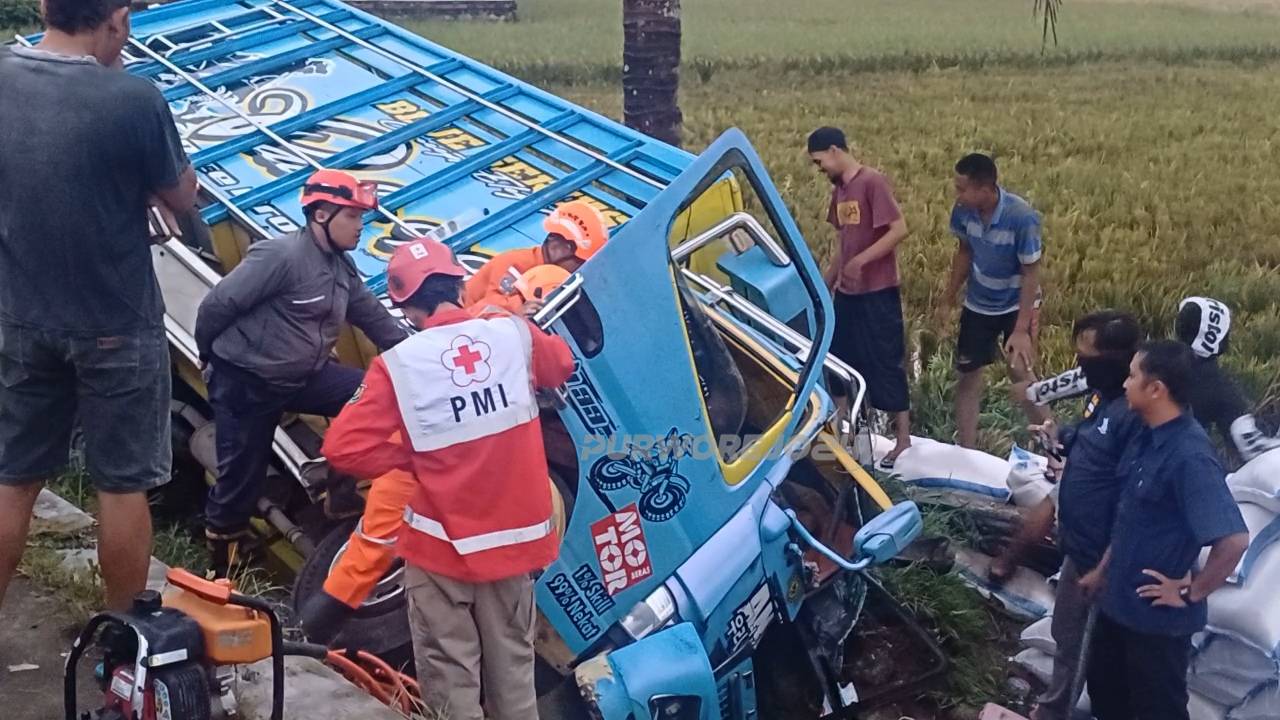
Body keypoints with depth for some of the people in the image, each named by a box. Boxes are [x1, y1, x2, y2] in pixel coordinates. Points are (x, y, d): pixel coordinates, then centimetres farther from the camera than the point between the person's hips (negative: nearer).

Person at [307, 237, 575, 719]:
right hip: (515, 533, 4)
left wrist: (411, 456, -4)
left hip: (443, 543, -3)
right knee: (512, 664, 19)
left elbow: (343, 448, -18)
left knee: (451, 672, 10)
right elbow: (561, 366, 16)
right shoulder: (514, 332, -6)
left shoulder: (398, 364, -15)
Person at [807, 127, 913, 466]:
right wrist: (826, 282, 19)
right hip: (846, 292, 8)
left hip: (877, 292, -8)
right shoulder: (839, 189, 10)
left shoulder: (873, 182, -15)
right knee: (839, 358, 13)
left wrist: (861, 260, -25)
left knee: (885, 362, -2)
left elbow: (900, 229, -21)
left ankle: (903, 437, 8)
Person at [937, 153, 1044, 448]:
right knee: (968, 374, 7)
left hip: (1016, 304, -4)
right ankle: (966, 450, 18)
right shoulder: (964, 211, -17)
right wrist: (948, 300, 7)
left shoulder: (1021, 217, -30)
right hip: (977, 304, 5)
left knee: (1020, 371, -15)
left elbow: (1031, 273, -24)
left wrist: (1022, 329, -26)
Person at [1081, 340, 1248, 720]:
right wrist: (1103, 570, 19)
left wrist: (1191, 592, -21)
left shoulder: (1190, 455, -27)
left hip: (1156, 614, -9)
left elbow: (1234, 539, -32)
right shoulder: (1146, 439, 2)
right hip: (1119, 601, 9)